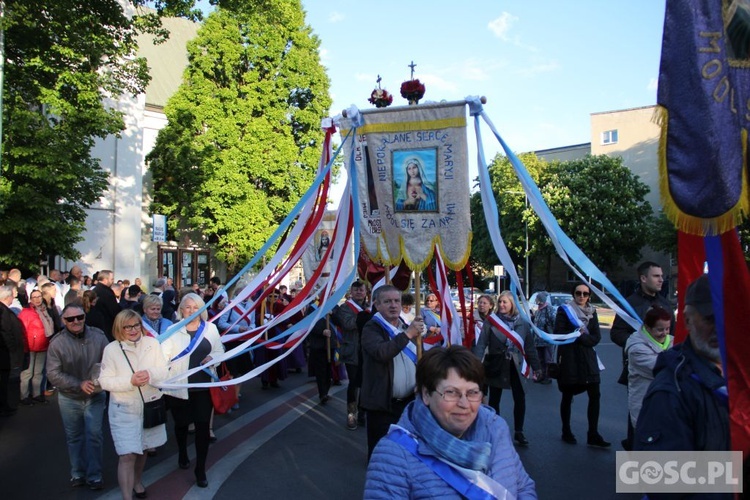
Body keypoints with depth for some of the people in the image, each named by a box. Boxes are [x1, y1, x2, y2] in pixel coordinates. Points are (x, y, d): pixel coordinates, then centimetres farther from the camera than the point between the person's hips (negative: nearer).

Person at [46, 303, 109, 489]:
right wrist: (79, 384, -23)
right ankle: (77, 473, 34)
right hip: (69, 398, 1)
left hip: (95, 396, 0)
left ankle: (94, 475, 18)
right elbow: (53, 373, -14)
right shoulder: (57, 342, -15)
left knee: (94, 435, 3)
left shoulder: (98, 336, -12)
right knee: (74, 437, 17)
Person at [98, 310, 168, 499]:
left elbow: (164, 370, -3)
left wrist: (150, 374, -24)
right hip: (124, 409, -3)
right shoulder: (111, 349, -11)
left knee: (142, 449, 22)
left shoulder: (152, 343, -5)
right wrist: (130, 381, -25)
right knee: (127, 455, -9)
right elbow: (105, 381, -11)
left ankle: (137, 481, 47)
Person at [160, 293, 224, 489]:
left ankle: (200, 469, 14)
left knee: (203, 425, 0)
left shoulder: (210, 328, 1)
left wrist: (212, 357, -13)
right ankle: (182, 455, 47)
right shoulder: (173, 330, -7)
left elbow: (220, 351, 8)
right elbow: (163, 355, -13)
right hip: (179, 387, -1)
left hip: (203, 385, 1)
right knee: (181, 423, 19)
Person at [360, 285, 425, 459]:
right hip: (383, 403, -6)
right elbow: (381, 352, -31)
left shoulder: (406, 327, 12)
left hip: (408, 401, 6)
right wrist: (407, 334, -29)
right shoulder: (371, 328, -11)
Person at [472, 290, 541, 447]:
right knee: (494, 399, 10)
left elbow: (529, 346, 6)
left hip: (515, 366, 2)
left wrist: (536, 366, 6)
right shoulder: (491, 321, -6)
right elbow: (481, 343, -10)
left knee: (520, 399, 0)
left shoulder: (522, 323, 1)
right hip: (496, 365, -1)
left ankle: (518, 432, 17)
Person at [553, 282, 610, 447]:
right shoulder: (564, 310, -2)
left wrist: (579, 336, -16)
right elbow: (559, 334, -11)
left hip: (587, 359, 4)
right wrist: (580, 334, -13)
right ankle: (566, 432, 21)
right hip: (568, 358, -3)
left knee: (595, 395, -4)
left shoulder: (592, 312, 9)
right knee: (567, 397, 6)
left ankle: (593, 435, 5)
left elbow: (596, 337, -1)